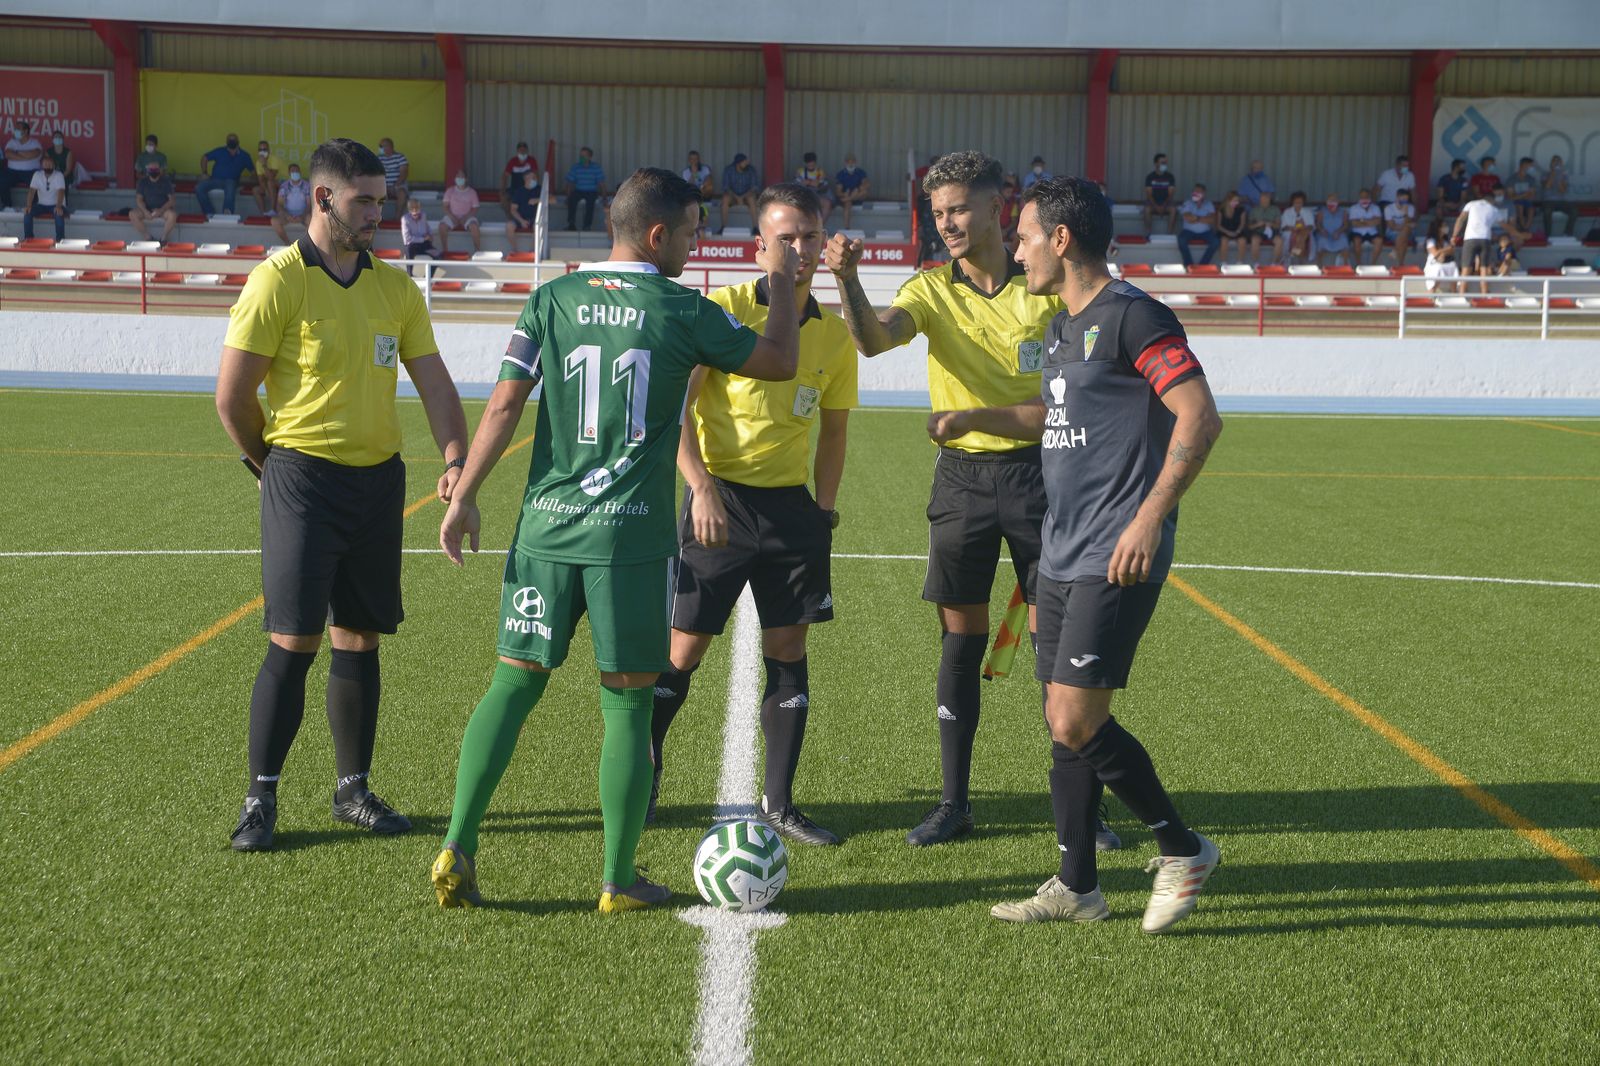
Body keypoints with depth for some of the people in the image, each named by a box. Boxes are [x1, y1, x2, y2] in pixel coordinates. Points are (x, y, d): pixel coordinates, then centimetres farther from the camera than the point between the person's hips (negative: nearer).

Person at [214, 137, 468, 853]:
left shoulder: (396, 289, 8)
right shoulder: (278, 280, -9)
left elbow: (434, 383, 8)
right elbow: (232, 396, -7)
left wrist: (455, 459, -8)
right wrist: (276, 464, 5)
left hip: (379, 478, 5)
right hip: (303, 479, -5)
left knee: (360, 640, 11)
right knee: (293, 643, -7)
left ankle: (353, 791, 22)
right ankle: (260, 800, 4)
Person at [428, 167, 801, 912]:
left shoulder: (552, 299, 4)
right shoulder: (683, 312, -3)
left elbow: (505, 404, 0)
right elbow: (779, 362, 8)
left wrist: (464, 496, 6)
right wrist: (782, 280, 22)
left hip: (546, 527, 3)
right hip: (632, 536, -3)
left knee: (515, 681, 10)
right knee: (626, 703, 5)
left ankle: (456, 850, 6)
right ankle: (619, 880, 12)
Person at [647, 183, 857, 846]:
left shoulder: (835, 335, 6)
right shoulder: (723, 310, -8)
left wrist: (825, 509, 9)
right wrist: (701, 486, -21)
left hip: (792, 506, 4)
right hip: (720, 499, -4)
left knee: (788, 649, 5)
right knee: (685, 648, 0)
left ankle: (779, 803, 15)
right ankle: (641, 784, 20)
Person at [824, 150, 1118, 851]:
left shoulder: (1046, 287, 1)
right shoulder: (933, 290, 2)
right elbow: (872, 339, -17)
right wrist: (847, 278, -34)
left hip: (1036, 469, -1)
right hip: (962, 474, 1)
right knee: (961, 638, 4)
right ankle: (954, 802, 14)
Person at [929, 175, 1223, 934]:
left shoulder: (1131, 316, -12)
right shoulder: (1062, 325, 16)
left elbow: (1201, 417, -19)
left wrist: (1151, 516, -24)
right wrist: (973, 417, 27)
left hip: (1115, 560, -9)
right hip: (1062, 556, 9)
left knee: (1075, 724, -10)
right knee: (1063, 722, 10)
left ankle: (1184, 851, 8)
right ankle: (1076, 887, 20)